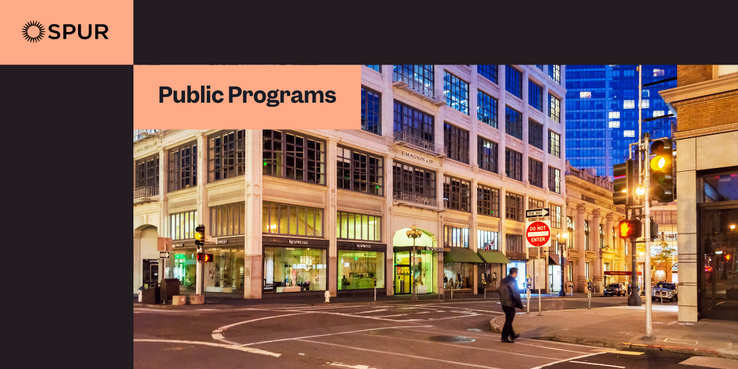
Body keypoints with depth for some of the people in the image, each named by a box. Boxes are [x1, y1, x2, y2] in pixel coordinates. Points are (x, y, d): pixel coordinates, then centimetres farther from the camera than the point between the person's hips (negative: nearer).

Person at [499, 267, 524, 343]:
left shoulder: (503, 280, 11)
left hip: (504, 303, 9)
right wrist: (520, 304, -9)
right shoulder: (512, 281, -17)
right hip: (510, 304, -9)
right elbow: (516, 294, -17)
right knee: (508, 321, -2)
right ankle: (505, 338, 2)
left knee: (508, 320, 20)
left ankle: (512, 335, 31)